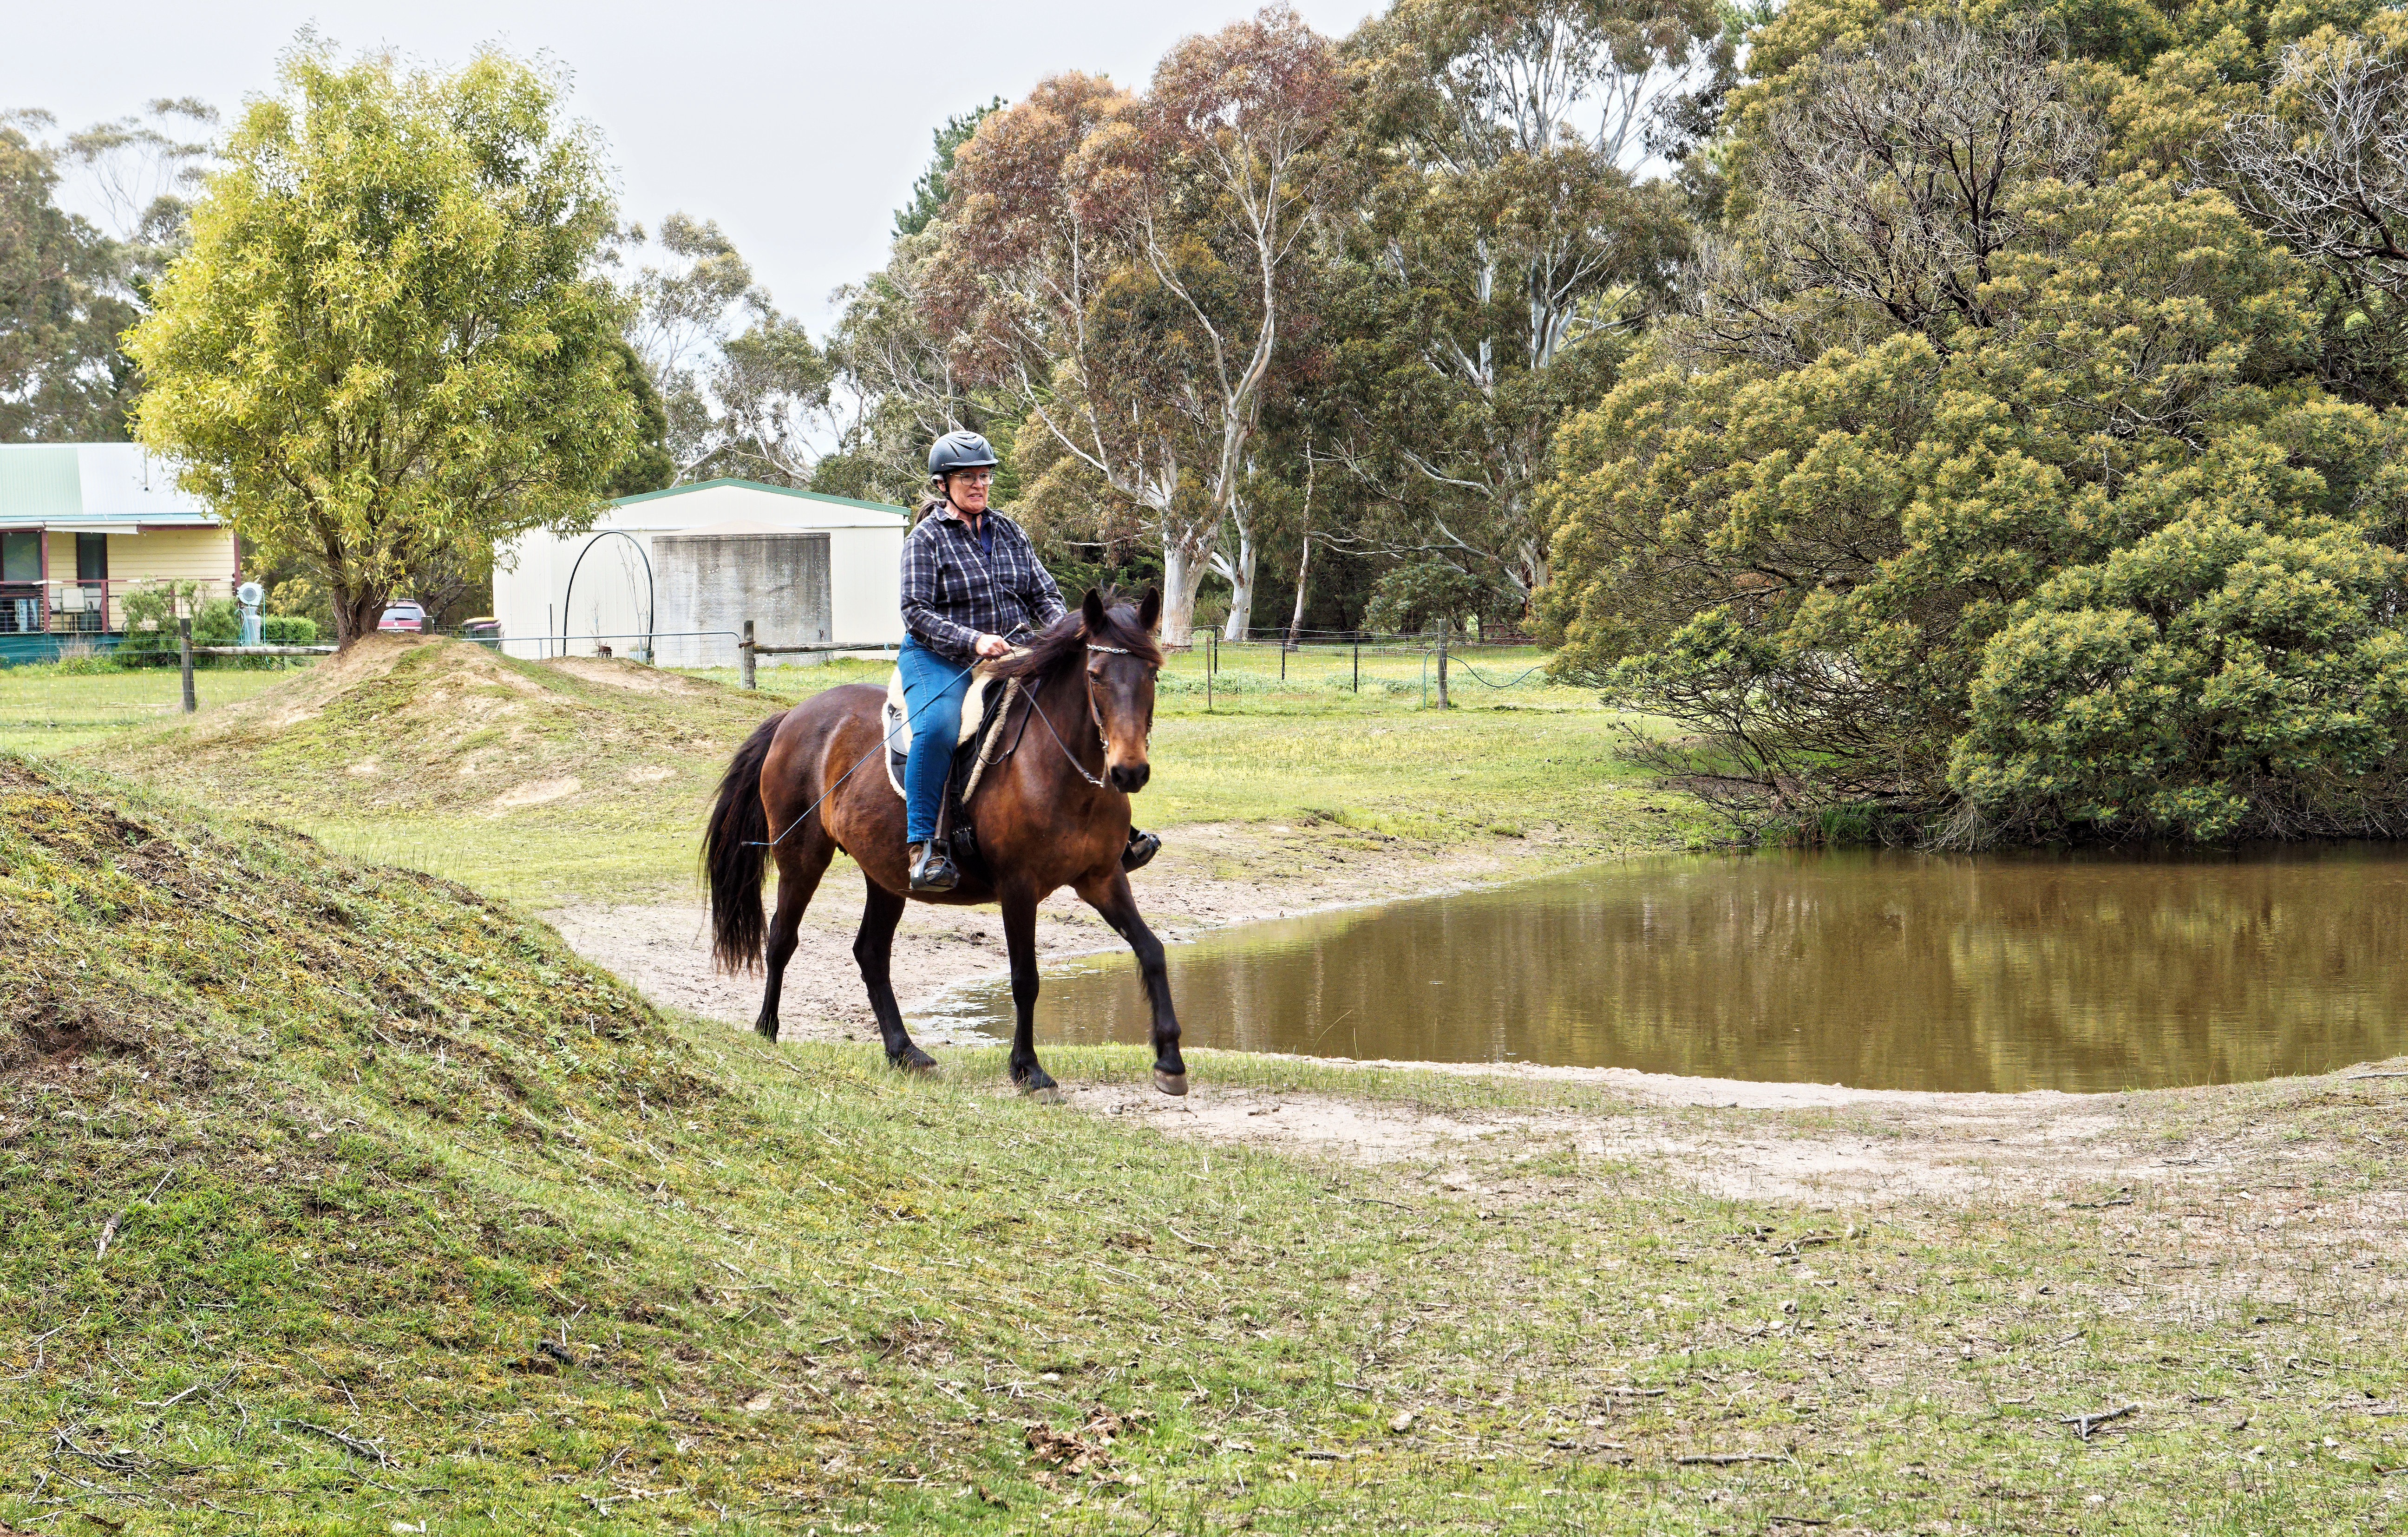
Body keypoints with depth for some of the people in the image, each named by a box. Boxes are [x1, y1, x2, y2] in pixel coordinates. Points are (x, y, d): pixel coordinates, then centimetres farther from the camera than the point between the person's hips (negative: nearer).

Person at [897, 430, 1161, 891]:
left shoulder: (1009, 532, 14)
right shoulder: (927, 537, -2)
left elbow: (1045, 594, 12)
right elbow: (916, 612, -10)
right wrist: (972, 640, -24)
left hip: (1012, 655, 5)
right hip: (940, 659, -5)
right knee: (937, 728, -35)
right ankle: (923, 846, -32)